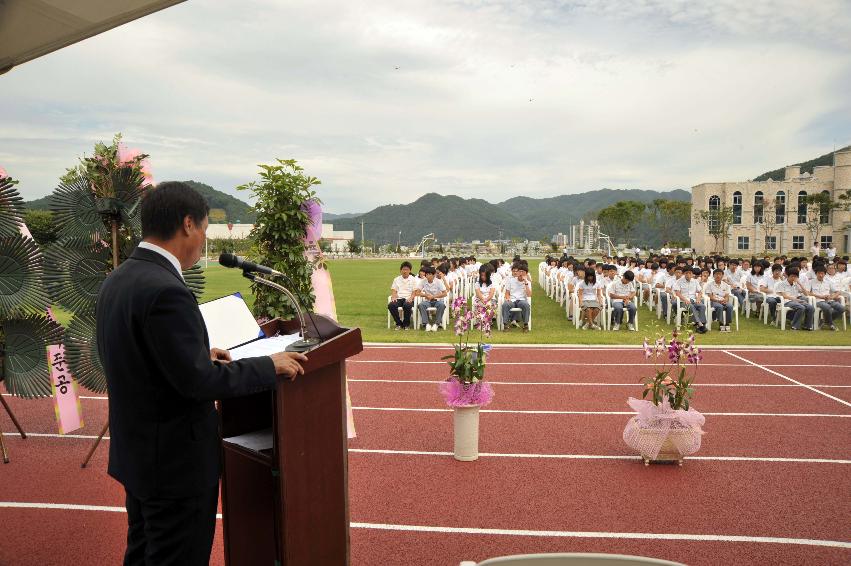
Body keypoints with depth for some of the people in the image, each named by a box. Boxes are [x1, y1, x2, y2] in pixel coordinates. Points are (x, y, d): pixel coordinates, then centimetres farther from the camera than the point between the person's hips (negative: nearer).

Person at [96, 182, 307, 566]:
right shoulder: (166, 291, -26)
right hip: (177, 462, -9)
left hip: (136, 453, 9)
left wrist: (200, 355, 15)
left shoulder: (117, 280, 3)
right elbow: (197, 381, -25)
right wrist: (269, 366, -15)